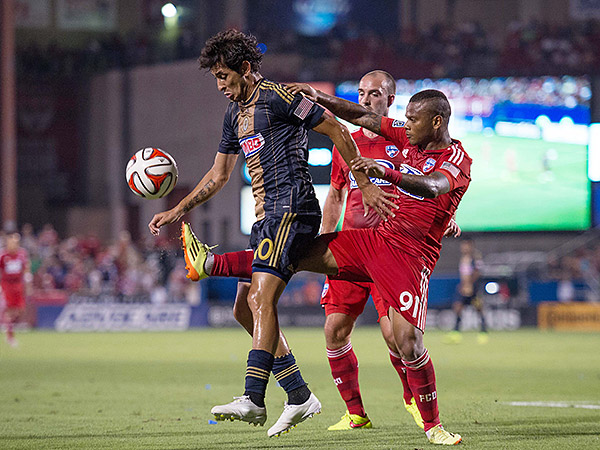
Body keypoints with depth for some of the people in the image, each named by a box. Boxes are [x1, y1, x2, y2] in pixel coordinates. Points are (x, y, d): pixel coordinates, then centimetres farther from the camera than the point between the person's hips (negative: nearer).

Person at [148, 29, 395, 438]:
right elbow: (219, 175, 29)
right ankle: (300, 396, 6)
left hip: (292, 209, -10)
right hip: (267, 216, 10)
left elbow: (337, 131, -6)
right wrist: (179, 210, 21)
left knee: (262, 297, -20)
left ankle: (253, 400, -25)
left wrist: (364, 184, -6)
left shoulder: (277, 97, -7)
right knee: (248, 308, 5)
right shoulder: (235, 115, 20)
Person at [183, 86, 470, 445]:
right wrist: (319, 99, 7)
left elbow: (432, 186, -35)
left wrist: (384, 171, -51)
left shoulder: (457, 161, -13)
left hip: (410, 257, -7)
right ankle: (210, 264, 14)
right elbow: (363, 118, 18)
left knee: (409, 342, -15)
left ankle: (433, 425, -2)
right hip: (376, 239, 7)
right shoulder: (410, 138, 10)